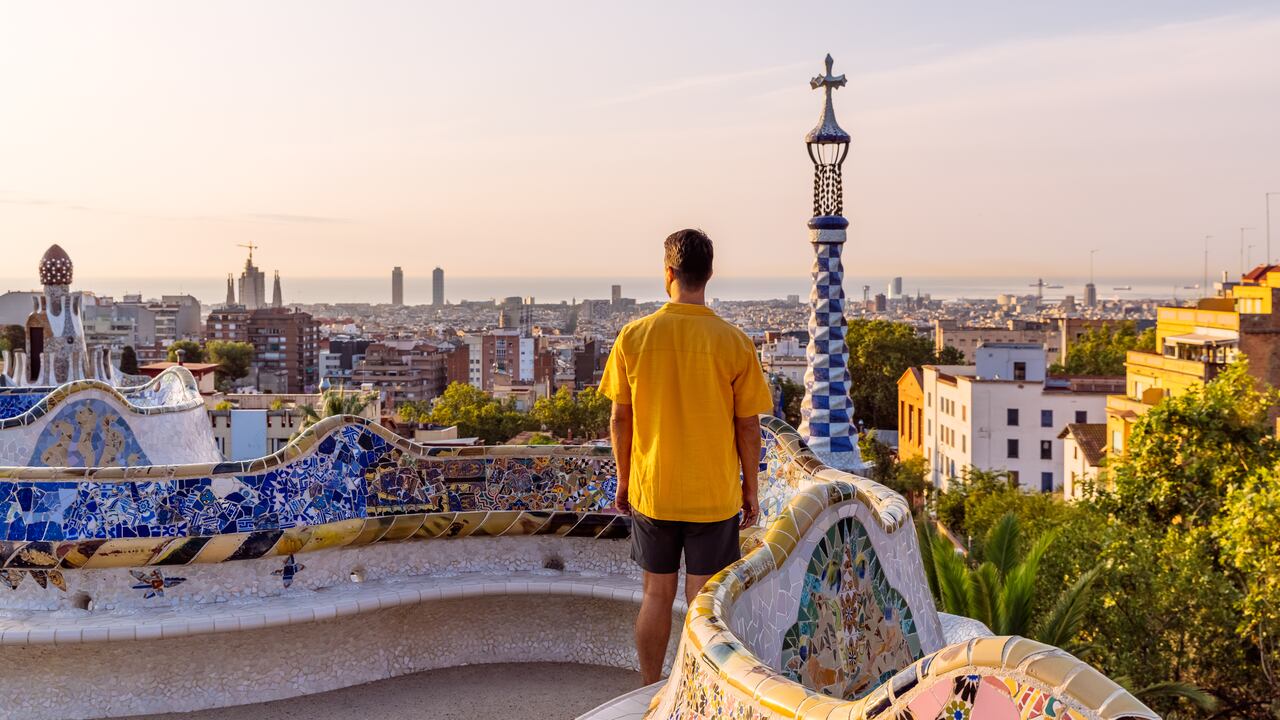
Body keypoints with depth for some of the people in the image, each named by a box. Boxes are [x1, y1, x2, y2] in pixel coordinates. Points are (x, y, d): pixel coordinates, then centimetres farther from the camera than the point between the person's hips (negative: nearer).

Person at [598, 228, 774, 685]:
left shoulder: (633, 337, -7)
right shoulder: (734, 343, -11)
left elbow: (620, 418, -1)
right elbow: (747, 426, -5)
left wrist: (624, 478, 13)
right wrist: (750, 488, 7)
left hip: (651, 491, 2)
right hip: (715, 494, -1)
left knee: (657, 595, 15)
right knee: (703, 602, 8)